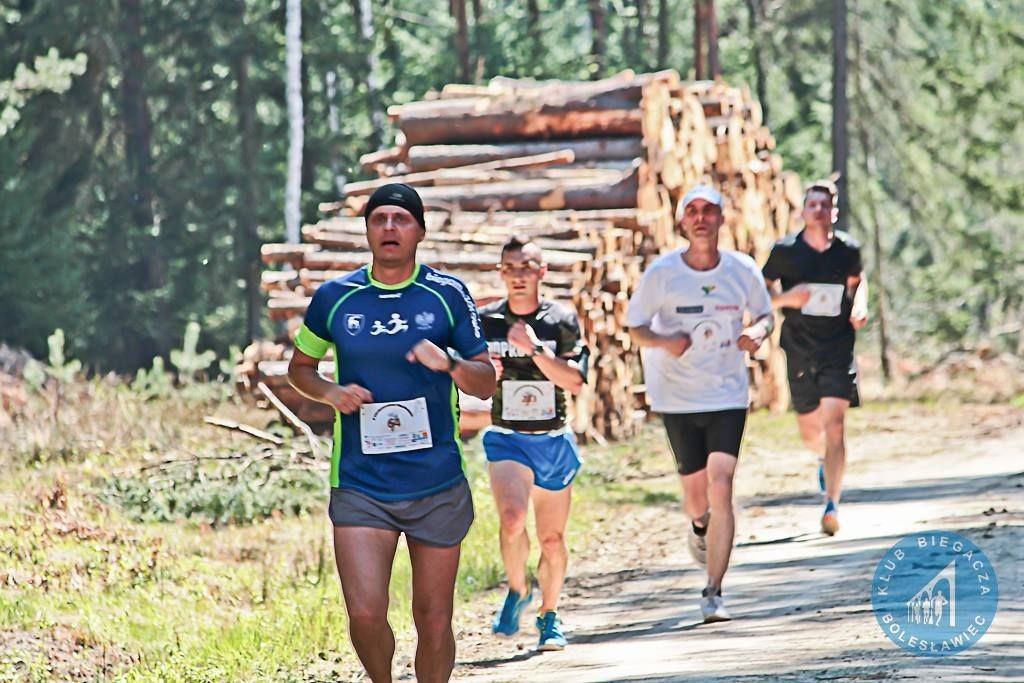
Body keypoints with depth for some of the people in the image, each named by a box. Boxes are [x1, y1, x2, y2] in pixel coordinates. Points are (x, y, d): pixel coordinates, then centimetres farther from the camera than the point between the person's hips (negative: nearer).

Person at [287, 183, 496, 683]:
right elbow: (299, 367, 17)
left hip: (438, 486, 0)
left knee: (433, 622, 5)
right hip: (360, 486, 0)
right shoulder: (334, 297, 3)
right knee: (365, 615, -13)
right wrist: (330, 392, -4)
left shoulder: (447, 295, 2)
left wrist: (449, 363, -17)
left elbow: (486, 383, 4)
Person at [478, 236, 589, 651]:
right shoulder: (485, 321, 0)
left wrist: (535, 349, -24)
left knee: (552, 539, 7)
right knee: (512, 518, -25)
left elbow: (574, 382, -14)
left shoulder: (562, 321, -3)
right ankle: (517, 592, 0)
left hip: (554, 442, 1)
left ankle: (549, 616, 29)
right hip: (507, 440, -1)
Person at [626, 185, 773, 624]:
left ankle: (713, 592, -11)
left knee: (721, 486, -14)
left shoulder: (743, 270, -2)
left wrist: (758, 332, -10)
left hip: (728, 395, 0)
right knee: (696, 493, 8)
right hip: (678, 398, 0)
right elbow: (635, 328, 0)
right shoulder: (662, 273, -6)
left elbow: (764, 314, 13)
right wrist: (664, 341, -21)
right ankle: (700, 526, 48)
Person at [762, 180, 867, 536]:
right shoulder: (784, 250, -4)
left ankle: (832, 504, -17)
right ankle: (824, 459, 50)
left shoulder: (847, 249, 1)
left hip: (839, 349, -1)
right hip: (800, 351, 1)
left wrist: (860, 306, 1)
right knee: (809, 430, 12)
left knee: (834, 423, -16)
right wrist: (785, 297, -16)